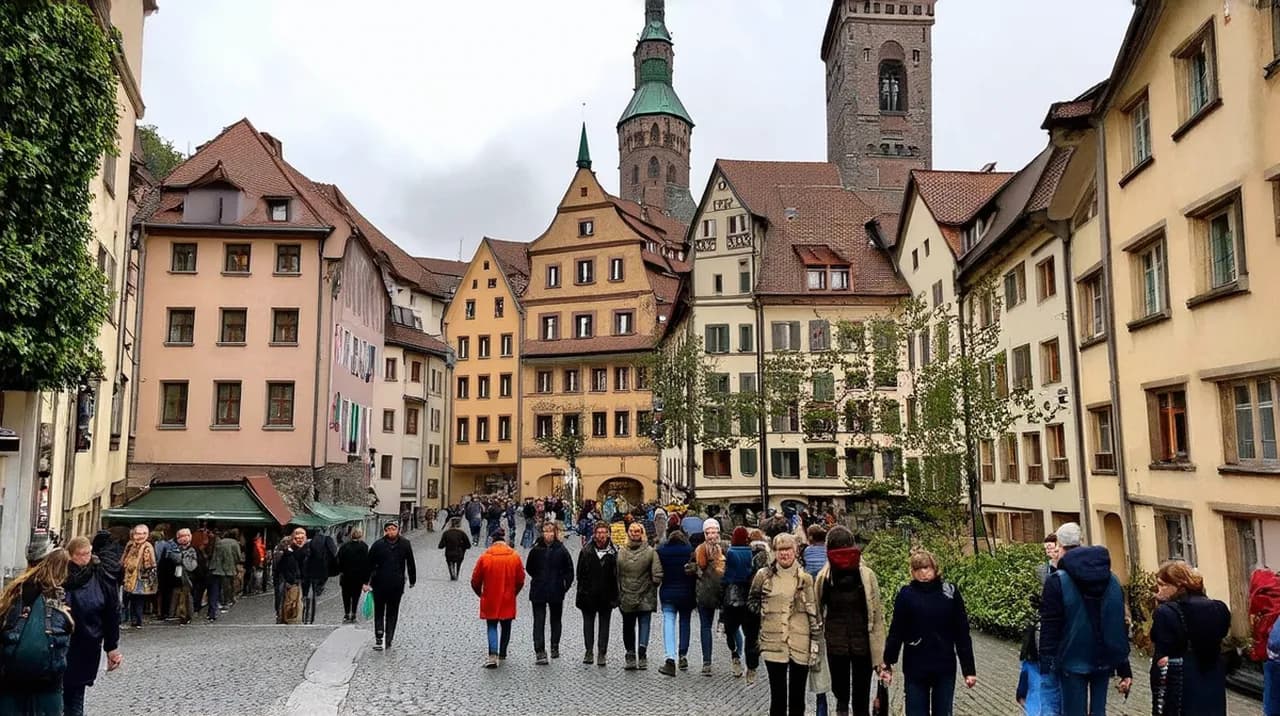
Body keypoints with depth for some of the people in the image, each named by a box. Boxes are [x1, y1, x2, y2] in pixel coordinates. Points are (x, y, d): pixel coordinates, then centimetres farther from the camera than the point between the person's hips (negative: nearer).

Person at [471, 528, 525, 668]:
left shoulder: (485, 557, -9)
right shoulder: (515, 556, -5)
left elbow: (475, 580, -3)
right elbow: (521, 580, 1)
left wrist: (480, 594, 16)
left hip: (490, 600, -1)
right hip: (508, 600, 1)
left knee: (492, 626, 6)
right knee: (505, 627, 17)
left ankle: (493, 655, -11)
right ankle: (502, 655, 27)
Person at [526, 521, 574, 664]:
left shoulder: (561, 550, -7)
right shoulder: (536, 550, -6)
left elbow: (569, 570, 0)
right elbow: (529, 568, 6)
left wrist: (565, 586, -1)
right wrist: (538, 580, 4)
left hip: (556, 592, 0)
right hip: (538, 592, 0)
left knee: (556, 620, 10)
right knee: (539, 622, 1)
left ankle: (555, 647, 18)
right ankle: (539, 652, 5)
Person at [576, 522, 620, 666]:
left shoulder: (613, 552, -3)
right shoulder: (586, 551, 0)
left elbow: (616, 575, -4)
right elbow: (580, 573, 2)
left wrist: (614, 596, -9)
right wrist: (581, 591, -5)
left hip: (606, 595, -1)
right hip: (588, 595, 1)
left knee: (604, 623, 6)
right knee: (588, 622, 9)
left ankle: (601, 653, 12)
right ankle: (589, 651, 18)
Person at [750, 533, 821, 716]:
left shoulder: (805, 578, 1)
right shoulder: (764, 575, 0)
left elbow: (814, 613, 2)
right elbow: (752, 600, 16)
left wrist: (815, 642, -1)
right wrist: (762, 615, 4)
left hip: (800, 646, 0)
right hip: (773, 644, 0)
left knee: (797, 696, 8)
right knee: (777, 695, 3)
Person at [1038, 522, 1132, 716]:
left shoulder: (1056, 581, -12)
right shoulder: (1112, 580, 6)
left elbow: (1049, 628, -14)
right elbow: (1120, 627, 7)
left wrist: (1046, 668, -9)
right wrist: (1124, 670, 11)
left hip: (1073, 662, -5)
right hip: (1104, 660, 5)